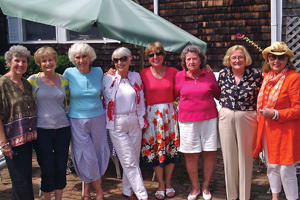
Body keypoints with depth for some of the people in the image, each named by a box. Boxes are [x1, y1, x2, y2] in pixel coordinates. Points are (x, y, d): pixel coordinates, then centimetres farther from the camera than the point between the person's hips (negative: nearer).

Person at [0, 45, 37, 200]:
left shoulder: (26, 84, 12)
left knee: (26, 176, 13)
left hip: (28, 137, 7)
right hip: (13, 140, -7)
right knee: (22, 181, -3)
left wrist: (33, 133, 13)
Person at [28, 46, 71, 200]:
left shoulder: (64, 80, 5)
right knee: (47, 169, 3)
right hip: (42, 130, -2)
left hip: (62, 128, 2)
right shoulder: (33, 80, -2)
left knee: (61, 167, 8)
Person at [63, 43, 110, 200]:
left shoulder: (98, 72, -1)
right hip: (77, 120, -2)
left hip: (97, 118, 2)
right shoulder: (69, 73, -6)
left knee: (98, 153, 7)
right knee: (86, 156, 1)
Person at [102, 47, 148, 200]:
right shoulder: (108, 79, -5)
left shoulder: (136, 77, 4)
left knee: (134, 159, 9)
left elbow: (141, 101, 9)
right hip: (117, 125, -3)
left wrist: (142, 119, 8)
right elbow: (106, 100, 6)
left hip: (134, 122, 3)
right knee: (130, 162, -3)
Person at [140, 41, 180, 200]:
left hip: (169, 113, 2)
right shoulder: (143, 74, -3)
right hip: (152, 114, -1)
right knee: (154, 149, 3)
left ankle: (168, 183, 24)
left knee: (171, 148, 6)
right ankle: (161, 185, 20)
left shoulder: (172, 72, 1)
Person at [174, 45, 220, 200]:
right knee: (191, 156, 5)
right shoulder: (179, 76, 2)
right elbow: (172, 95, 11)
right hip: (187, 121, 0)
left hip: (209, 119, 1)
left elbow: (218, 94, 13)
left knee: (209, 154, 5)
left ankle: (206, 187, 26)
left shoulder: (209, 75, 3)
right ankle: (195, 187, 26)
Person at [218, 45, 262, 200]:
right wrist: (226, 105, 7)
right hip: (226, 117, 2)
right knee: (229, 155, 8)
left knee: (245, 156, 6)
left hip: (247, 118, -2)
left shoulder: (255, 74, -5)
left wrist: (259, 113, -4)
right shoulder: (223, 74, 3)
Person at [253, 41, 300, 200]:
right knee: (271, 166, 17)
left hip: (285, 131, -6)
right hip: (267, 129, 7)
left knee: (286, 169, -2)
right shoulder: (267, 76, 8)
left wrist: (275, 114, -20)